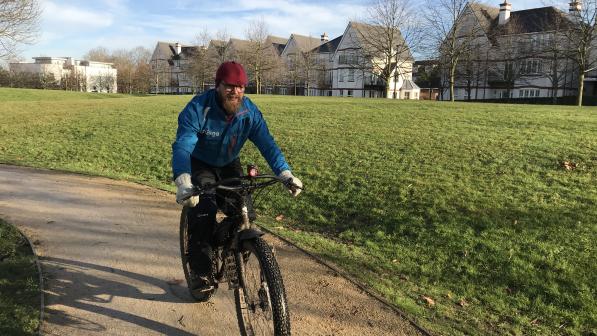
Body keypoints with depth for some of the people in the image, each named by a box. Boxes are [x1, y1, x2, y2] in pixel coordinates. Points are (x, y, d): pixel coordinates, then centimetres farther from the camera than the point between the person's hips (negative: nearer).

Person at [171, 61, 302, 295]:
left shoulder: (250, 112, -16)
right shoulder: (198, 109, -27)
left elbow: (267, 144, -21)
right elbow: (182, 146, -38)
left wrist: (285, 173, -37)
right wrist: (183, 181, -56)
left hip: (229, 165, 4)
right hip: (200, 165, -3)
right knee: (203, 211, -25)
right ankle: (200, 272, -13)